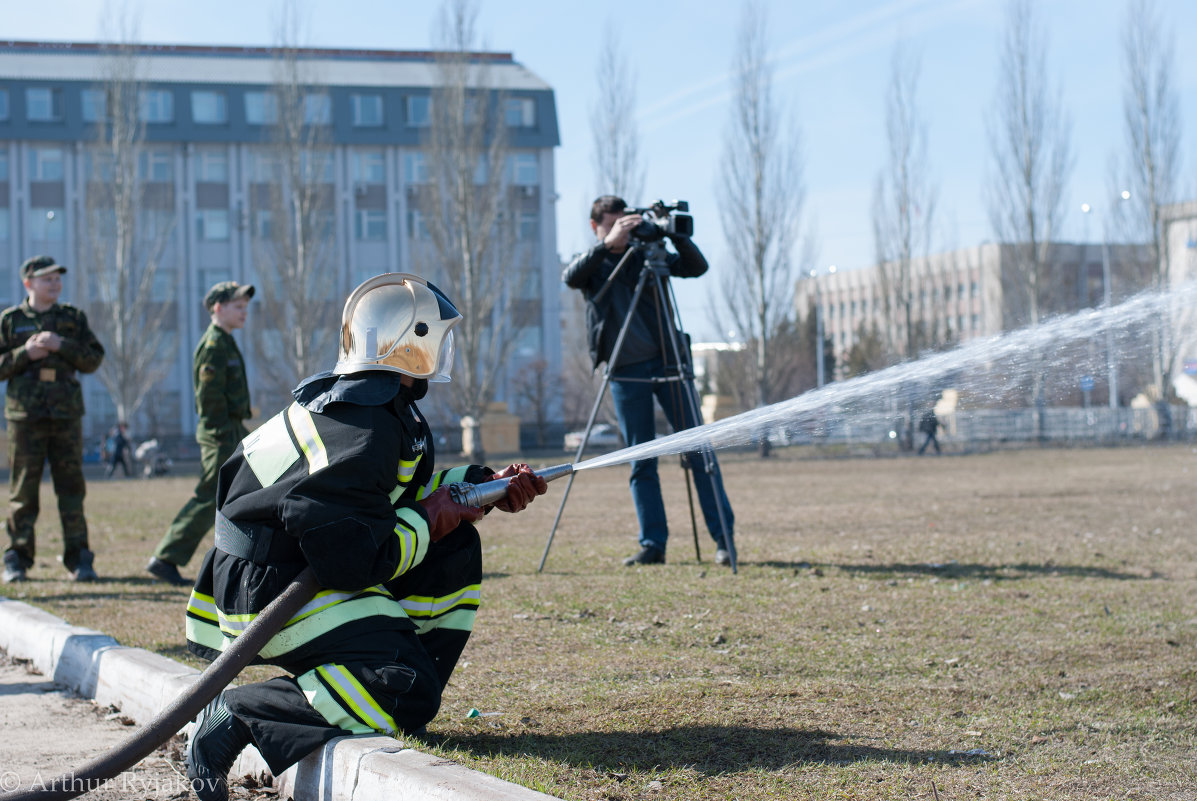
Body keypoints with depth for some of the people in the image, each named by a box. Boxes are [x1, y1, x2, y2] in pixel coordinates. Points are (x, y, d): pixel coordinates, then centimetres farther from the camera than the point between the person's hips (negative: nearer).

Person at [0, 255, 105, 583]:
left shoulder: (73, 318, 11)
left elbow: (93, 359, 5)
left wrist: (61, 345, -10)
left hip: (66, 413, 1)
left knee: (71, 486, 0)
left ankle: (78, 558, 4)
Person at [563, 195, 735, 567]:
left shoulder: (647, 254, 10)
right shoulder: (592, 264, 7)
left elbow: (697, 267, 1)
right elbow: (571, 277, -16)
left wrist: (675, 233, -14)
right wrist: (608, 244, -28)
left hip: (666, 362, 0)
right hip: (626, 372, 0)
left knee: (698, 449, -4)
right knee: (641, 462, 1)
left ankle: (724, 536, -1)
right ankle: (653, 544, 5)